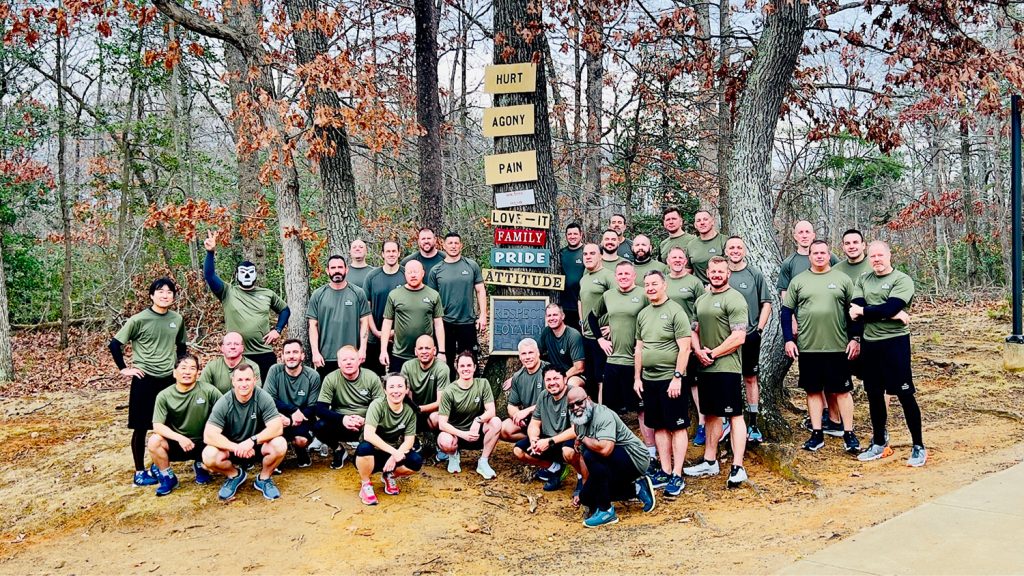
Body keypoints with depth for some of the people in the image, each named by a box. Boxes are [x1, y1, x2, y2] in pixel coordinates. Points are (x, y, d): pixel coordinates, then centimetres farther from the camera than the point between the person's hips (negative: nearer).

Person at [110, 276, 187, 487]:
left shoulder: (177, 320, 4)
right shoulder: (139, 320, -9)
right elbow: (115, 344, -4)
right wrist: (124, 369, -6)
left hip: (170, 379, 4)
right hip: (145, 379, -4)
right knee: (141, 427, 4)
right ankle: (140, 472, 16)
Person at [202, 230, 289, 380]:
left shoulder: (267, 294, 10)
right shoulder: (228, 292, 3)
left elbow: (285, 310, 21)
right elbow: (209, 275, -11)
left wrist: (278, 330, 6)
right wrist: (210, 252, -24)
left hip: (265, 354, 2)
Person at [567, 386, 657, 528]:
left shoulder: (603, 415, -24)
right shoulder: (579, 423, 4)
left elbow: (605, 448, -40)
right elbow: (582, 457, 9)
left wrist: (583, 439, -22)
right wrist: (584, 488, 6)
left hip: (634, 458, -10)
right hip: (614, 463, 10)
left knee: (591, 455, -31)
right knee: (586, 497, 2)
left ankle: (606, 511, -18)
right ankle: (636, 489, 18)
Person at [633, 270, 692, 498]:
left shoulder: (675, 311, -8)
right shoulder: (643, 314, 12)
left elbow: (684, 348, -12)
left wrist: (677, 377, -16)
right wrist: (637, 377, 13)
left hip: (670, 379, -7)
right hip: (648, 379, 7)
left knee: (677, 427, 0)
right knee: (659, 427, 12)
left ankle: (677, 476, 5)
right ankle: (665, 471, 20)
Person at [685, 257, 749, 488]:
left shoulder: (734, 299, -10)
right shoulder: (701, 299, 15)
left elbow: (738, 337, -17)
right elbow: (694, 330, 18)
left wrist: (713, 354, -11)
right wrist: (699, 351, -2)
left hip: (727, 367, -8)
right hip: (705, 367, 8)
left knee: (734, 415, -4)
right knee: (711, 415, 16)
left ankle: (737, 468, -2)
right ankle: (710, 462, 25)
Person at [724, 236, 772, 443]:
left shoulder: (755, 275, 2)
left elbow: (766, 303, 1)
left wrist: (759, 328, -5)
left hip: (750, 336, -1)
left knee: (750, 379, 6)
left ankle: (753, 424, 13)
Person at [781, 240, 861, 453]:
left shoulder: (842, 279, 4)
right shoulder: (798, 281, 6)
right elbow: (786, 311, 7)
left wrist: (855, 338, -1)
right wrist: (788, 339, 0)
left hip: (838, 347, -1)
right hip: (807, 347, 1)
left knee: (842, 390, 4)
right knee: (813, 390, 8)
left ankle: (849, 434, 13)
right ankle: (817, 434, 16)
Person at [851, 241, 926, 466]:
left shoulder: (902, 280, -5)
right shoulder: (863, 280, 10)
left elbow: (890, 307, -21)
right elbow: (856, 311, -6)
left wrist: (864, 311, -8)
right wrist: (892, 314, -15)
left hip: (895, 342, -5)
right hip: (870, 344, 5)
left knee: (905, 395, -2)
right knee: (874, 395, 13)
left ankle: (918, 447, 9)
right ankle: (879, 444, 26)